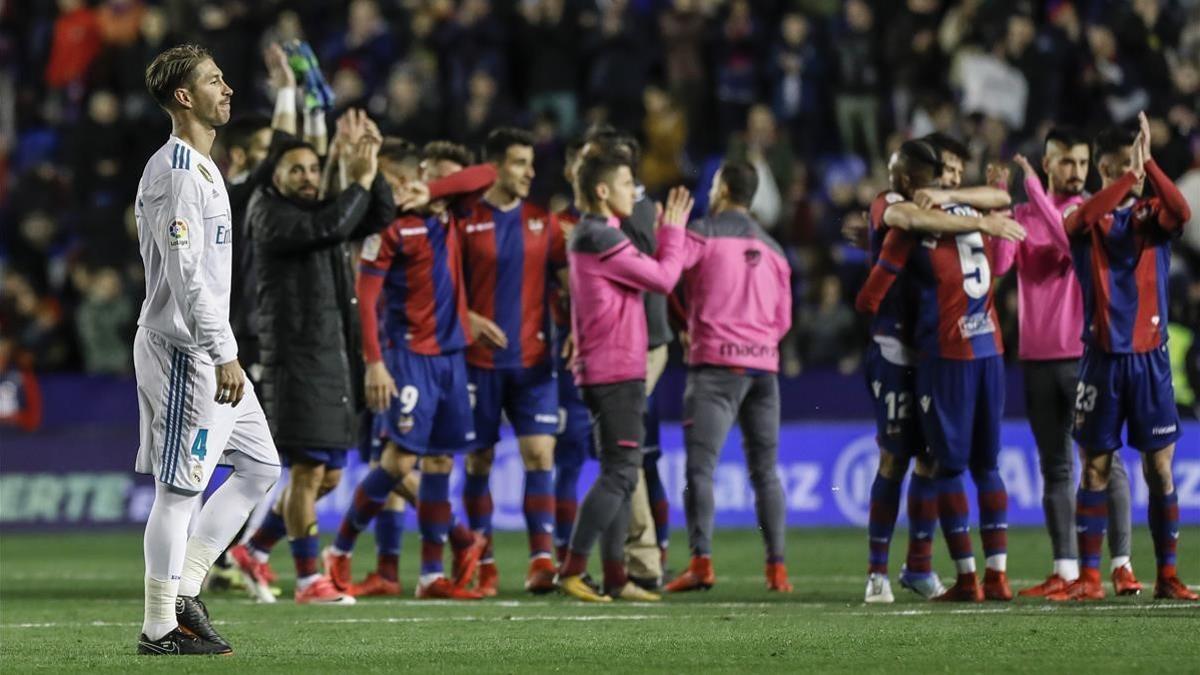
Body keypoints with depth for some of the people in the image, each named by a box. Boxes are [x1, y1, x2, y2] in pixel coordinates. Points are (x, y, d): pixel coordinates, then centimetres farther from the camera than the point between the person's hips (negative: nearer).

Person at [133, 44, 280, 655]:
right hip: (184, 352, -10)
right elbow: (186, 275, -22)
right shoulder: (176, 174, -16)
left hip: (208, 353, 10)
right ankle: (161, 628, 0)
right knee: (179, 488, -6)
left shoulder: (199, 168, 17)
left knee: (260, 468, 12)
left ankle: (183, 590, 14)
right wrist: (223, 356, -23)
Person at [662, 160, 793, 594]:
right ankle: (777, 566, 5)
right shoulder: (772, 249, 17)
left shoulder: (704, 233, -2)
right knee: (765, 471, 10)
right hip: (764, 365, 5)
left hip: (716, 363, -5)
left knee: (700, 467, -8)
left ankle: (701, 562, -21)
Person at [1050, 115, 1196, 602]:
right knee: (1095, 467, 0)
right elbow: (1079, 220, -24)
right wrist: (1129, 175, -25)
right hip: (1103, 357, -1)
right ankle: (1088, 578, 5)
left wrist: (1148, 162, -23)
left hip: (1150, 356, 1)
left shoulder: (1151, 212, 6)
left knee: (1160, 466, 0)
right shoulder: (1088, 219, 2)